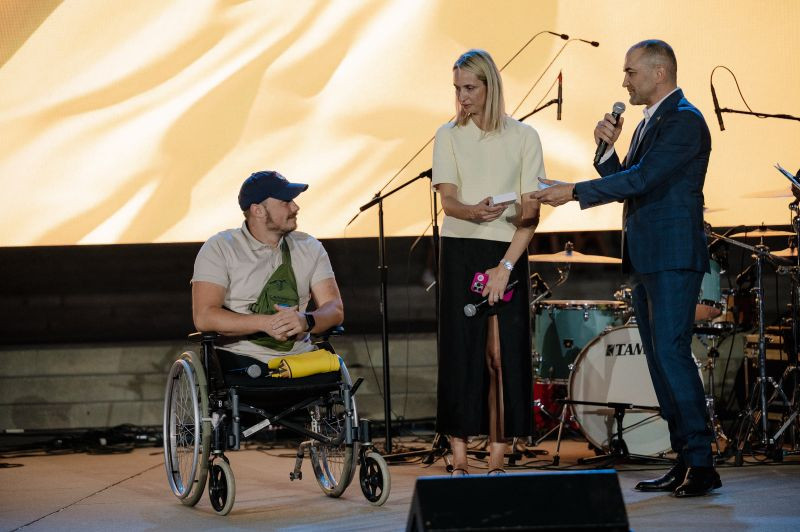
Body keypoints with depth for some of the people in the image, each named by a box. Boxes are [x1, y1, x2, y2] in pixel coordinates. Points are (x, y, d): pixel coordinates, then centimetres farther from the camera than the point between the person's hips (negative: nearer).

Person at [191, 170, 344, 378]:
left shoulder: (309, 248, 12)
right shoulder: (220, 249, -1)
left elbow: (335, 310, 4)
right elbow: (204, 317, -11)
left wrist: (306, 321, -19)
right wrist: (265, 323, -22)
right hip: (238, 358, -4)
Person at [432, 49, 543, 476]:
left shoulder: (523, 137, 3)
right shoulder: (448, 136, 6)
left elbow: (531, 211, -1)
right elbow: (447, 200, -5)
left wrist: (506, 265, -11)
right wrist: (474, 212, -29)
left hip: (508, 253, 0)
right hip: (460, 253, 1)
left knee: (502, 354, -4)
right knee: (461, 353, -2)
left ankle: (497, 460, 1)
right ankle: (458, 461, 0)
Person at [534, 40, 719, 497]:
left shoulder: (684, 121, -11)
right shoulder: (649, 124, 21)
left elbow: (641, 179, -20)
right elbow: (629, 186, 18)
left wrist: (574, 192, -18)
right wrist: (608, 147, 2)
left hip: (674, 259, -10)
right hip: (646, 261, 10)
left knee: (671, 352, -15)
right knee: (660, 358, 8)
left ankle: (702, 463, -13)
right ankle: (685, 460, 12)